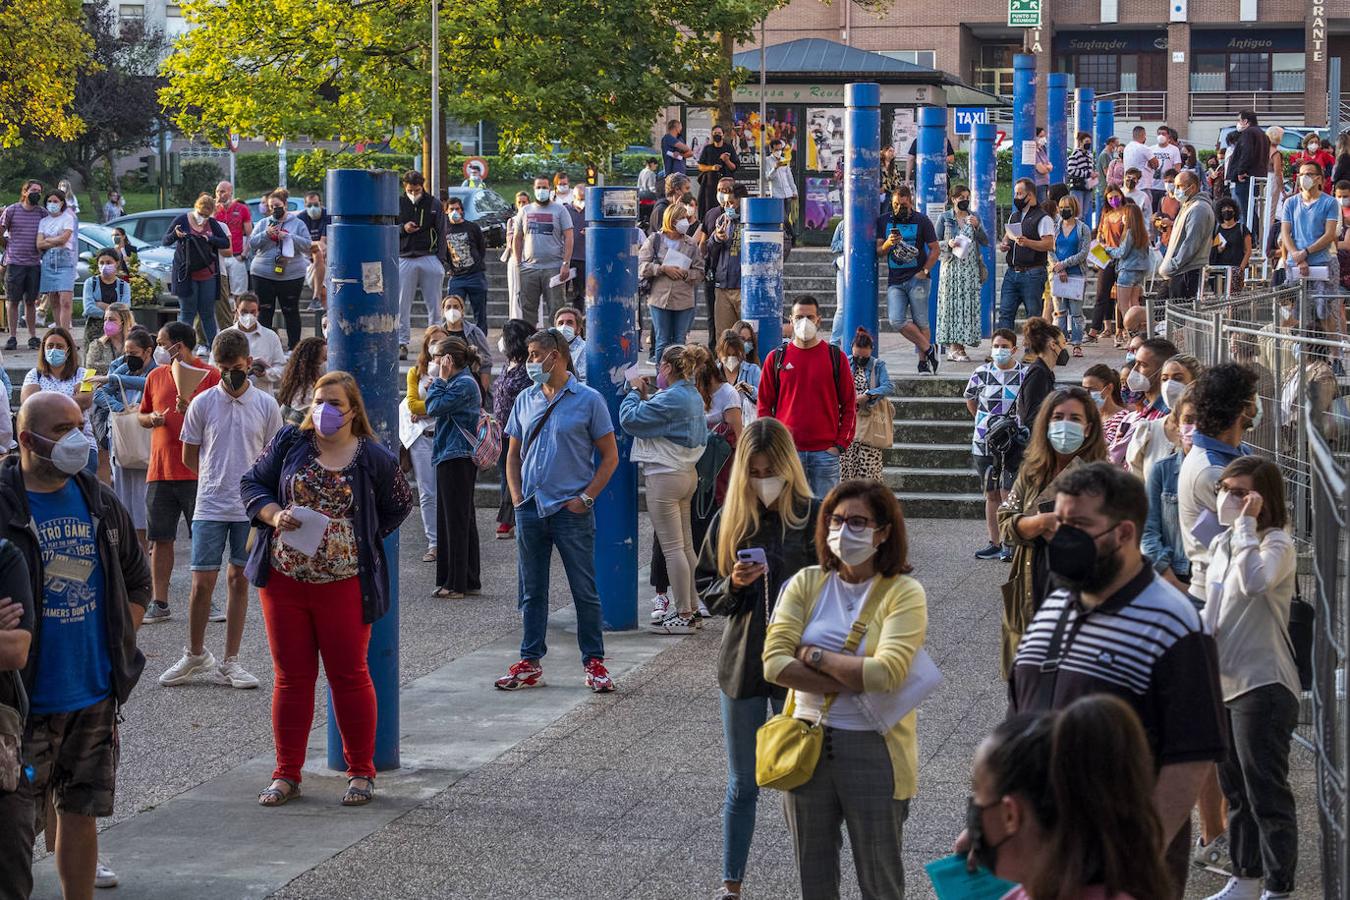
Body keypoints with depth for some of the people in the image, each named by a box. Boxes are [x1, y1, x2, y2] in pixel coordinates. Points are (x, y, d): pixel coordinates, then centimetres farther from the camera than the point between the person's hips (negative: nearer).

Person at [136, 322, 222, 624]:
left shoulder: (210, 375, -2)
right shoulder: (155, 377, 13)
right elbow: (142, 417, 21)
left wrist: (193, 410, -20)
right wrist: (152, 419, -1)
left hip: (197, 471, -4)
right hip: (160, 471, 4)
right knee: (160, 539, 6)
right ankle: (159, 603, 12)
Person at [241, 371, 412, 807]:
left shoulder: (374, 458, 0)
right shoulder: (289, 443, 4)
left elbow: (398, 506, 13)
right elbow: (252, 483, 8)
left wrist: (361, 541, 4)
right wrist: (275, 514, -10)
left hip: (344, 583, -2)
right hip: (284, 578, 2)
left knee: (349, 675, 3)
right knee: (291, 676, 7)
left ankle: (361, 772, 16)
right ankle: (287, 774, 15)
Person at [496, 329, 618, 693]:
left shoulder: (588, 400, -3)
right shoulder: (525, 400, 10)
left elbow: (609, 457, -2)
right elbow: (514, 454, 16)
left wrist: (586, 498, -9)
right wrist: (516, 497, 3)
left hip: (572, 509, -4)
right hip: (530, 509, 4)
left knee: (585, 590, 0)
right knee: (532, 591, 9)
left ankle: (594, 662, 8)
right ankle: (530, 662, 16)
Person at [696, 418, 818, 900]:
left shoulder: (814, 517, -8)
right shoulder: (728, 521, 2)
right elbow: (705, 592, 7)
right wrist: (733, 585, -12)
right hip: (741, 665, 3)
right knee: (742, 785, 12)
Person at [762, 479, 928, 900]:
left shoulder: (904, 594, -8)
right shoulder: (806, 584, 3)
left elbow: (886, 674, -22)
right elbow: (774, 663, -9)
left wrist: (814, 655, -12)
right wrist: (853, 684, -16)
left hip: (874, 750, -4)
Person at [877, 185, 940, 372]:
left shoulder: (922, 221, 2)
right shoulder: (883, 221, 10)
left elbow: (935, 249, 3)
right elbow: (878, 252, 9)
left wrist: (925, 271, -7)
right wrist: (887, 244, -12)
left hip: (917, 278, -3)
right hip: (895, 281, 3)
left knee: (920, 323, -2)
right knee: (896, 321, -12)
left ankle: (923, 362, 7)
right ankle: (928, 349, 1)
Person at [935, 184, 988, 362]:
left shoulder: (974, 217, 11)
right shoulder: (945, 218, 4)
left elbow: (985, 242, 6)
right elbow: (935, 243, 5)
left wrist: (977, 227, -9)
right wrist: (948, 244, -14)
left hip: (971, 267, 3)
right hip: (952, 266, -3)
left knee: (968, 305, -2)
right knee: (952, 305, -7)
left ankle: (960, 345, 2)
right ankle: (953, 348, -8)